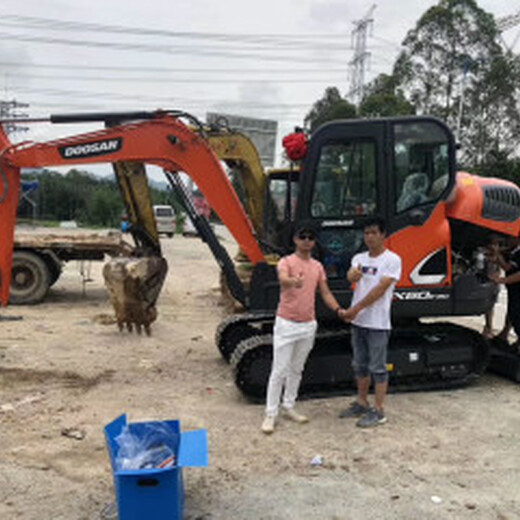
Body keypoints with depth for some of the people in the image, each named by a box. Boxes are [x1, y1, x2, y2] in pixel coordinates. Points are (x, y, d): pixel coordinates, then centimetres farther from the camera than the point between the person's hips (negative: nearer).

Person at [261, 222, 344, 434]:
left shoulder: (318, 266, 9)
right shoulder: (286, 262, -10)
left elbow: (325, 293, 10)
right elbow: (283, 278, -32)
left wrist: (338, 309, -8)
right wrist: (294, 281, -56)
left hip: (308, 325, 6)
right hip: (286, 323, -6)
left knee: (296, 369, 17)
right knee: (279, 371, -3)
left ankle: (288, 407, 30)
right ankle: (271, 414, 6)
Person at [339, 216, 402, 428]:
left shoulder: (392, 260, -10)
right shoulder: (359, 258, 10)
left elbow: (380, 289, -17)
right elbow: (350, 277, -10)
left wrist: (356, 308, -18)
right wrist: (354, 275, -34)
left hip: (378, 324, -7)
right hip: (358, 322, 7)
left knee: (378, 368, 0)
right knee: (360, 365, 16)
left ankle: (378, 411, 9)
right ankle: (361, 403, 30)